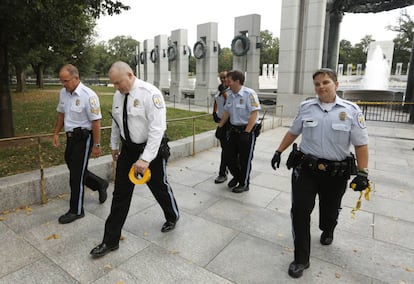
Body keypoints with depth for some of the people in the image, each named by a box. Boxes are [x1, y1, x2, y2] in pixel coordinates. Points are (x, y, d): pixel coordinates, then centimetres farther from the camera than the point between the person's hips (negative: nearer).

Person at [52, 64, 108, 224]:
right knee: (73, 168, 16)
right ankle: (100, 184, 40)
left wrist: (96, 145, -16)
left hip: (83, 138, -8)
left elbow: (96, 122, -18)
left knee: (76, 174, 0)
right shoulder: (63, 93, 3)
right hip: (71, 137, 8)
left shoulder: (88, 96, -20)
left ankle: (76, 211, 17)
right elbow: (61, 114, 17)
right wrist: (56, 134, 16)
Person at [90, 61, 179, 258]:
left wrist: (145, 159, -28)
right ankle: (110, 241, 22)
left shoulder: (150, 93, -21)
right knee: (120, 193, 8)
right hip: (128, 148, 6)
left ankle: (172, 217, 45)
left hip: (151, 149, -6)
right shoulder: (118, 95, 1)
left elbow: (157, 128, -26)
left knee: (159, 187, 13)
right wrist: (114, 145, 22)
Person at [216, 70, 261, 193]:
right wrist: (220, 127, 13)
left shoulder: (249, 93, -18)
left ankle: (244, 184, 24)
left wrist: (246, 132, -26)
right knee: (229, 156, 12)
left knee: (245, 159, 5)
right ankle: (236, 176, 38)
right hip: (234, 130, 7)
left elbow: (254, 114, -22)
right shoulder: (230, 94, 5)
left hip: (247, 131, -7)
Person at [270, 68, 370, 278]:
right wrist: (279, 152, 10)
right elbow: (292, 132, 12)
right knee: (300, 210, -4)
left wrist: (363, 173, -11)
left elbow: (361, 144, -5)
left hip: (336, 173, 0)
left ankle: (327, 232, 57)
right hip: (306, 168, 1)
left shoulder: (351, 110, -6)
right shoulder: (306, 107, 1)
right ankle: (301, 259, 10)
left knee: (330, 210, 20)